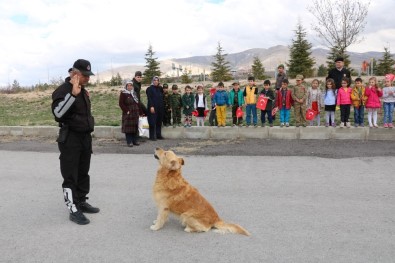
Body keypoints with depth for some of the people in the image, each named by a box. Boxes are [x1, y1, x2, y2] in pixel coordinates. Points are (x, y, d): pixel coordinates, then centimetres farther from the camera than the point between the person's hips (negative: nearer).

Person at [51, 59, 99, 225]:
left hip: (85, 137, 9)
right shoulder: (63, 90, -13)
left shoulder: (83, 91, 13)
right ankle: (74, 210, 4)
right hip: (70, 139, -8)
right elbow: (58, 112, -30)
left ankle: (82, 202, 28)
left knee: (83, 173, 16)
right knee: (70, 176, -2)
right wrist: (73, 94, -34)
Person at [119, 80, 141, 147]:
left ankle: (134, 141, 17)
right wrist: (126, 110, -15)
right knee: (128, 127, -4)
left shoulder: (134, 93, 13)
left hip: (135, 113, 6)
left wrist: (138, 111, 9)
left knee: (135, 127, 8)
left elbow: (138, 102, 18)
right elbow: (121, 103, -10)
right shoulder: (123, 93, -5)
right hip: (128, 114, -6)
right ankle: (129, 142, 1)